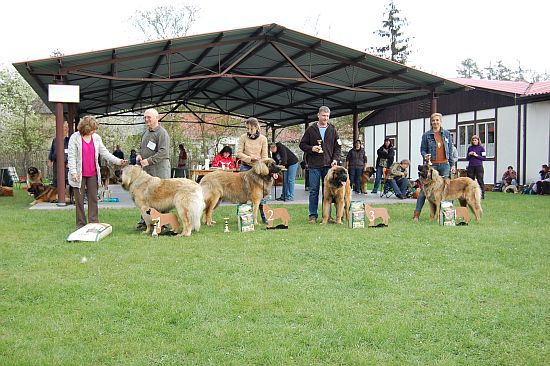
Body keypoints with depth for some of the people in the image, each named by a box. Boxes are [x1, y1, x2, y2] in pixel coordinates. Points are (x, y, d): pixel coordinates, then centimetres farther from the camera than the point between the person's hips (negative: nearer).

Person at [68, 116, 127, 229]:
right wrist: (73, 172, -14)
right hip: (79, 175, -4)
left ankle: (94, 223, 10)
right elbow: (71, 156, -7)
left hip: (93, 174, 4)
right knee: (79, 200, 3)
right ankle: (80, 224, 11)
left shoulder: (96, 137, 7)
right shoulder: (75, 138, -5)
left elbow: (104, 153, 7)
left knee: (93, 199, 5)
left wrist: (118, 161, -5)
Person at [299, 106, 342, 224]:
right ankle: (313, 215, 7)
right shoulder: (311, 129, 4)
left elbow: (338, 146, 11)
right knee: (314, 191, 1)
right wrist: (311, 148, -12)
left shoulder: (333, 130, 9)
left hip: (328, 165, 2)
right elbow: (302, 144, 7)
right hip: (314, 165, -2)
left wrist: (335, 159, -3)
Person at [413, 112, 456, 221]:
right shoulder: (426, 135, 2)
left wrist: (452, 164, 10)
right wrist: (425, 156, -18)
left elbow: (450, 150, 13)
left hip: (445, 165, 3)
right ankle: (417, 213, -5)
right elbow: (422, 149, 4)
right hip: (432, 164, -3)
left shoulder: (447, 134, 10)